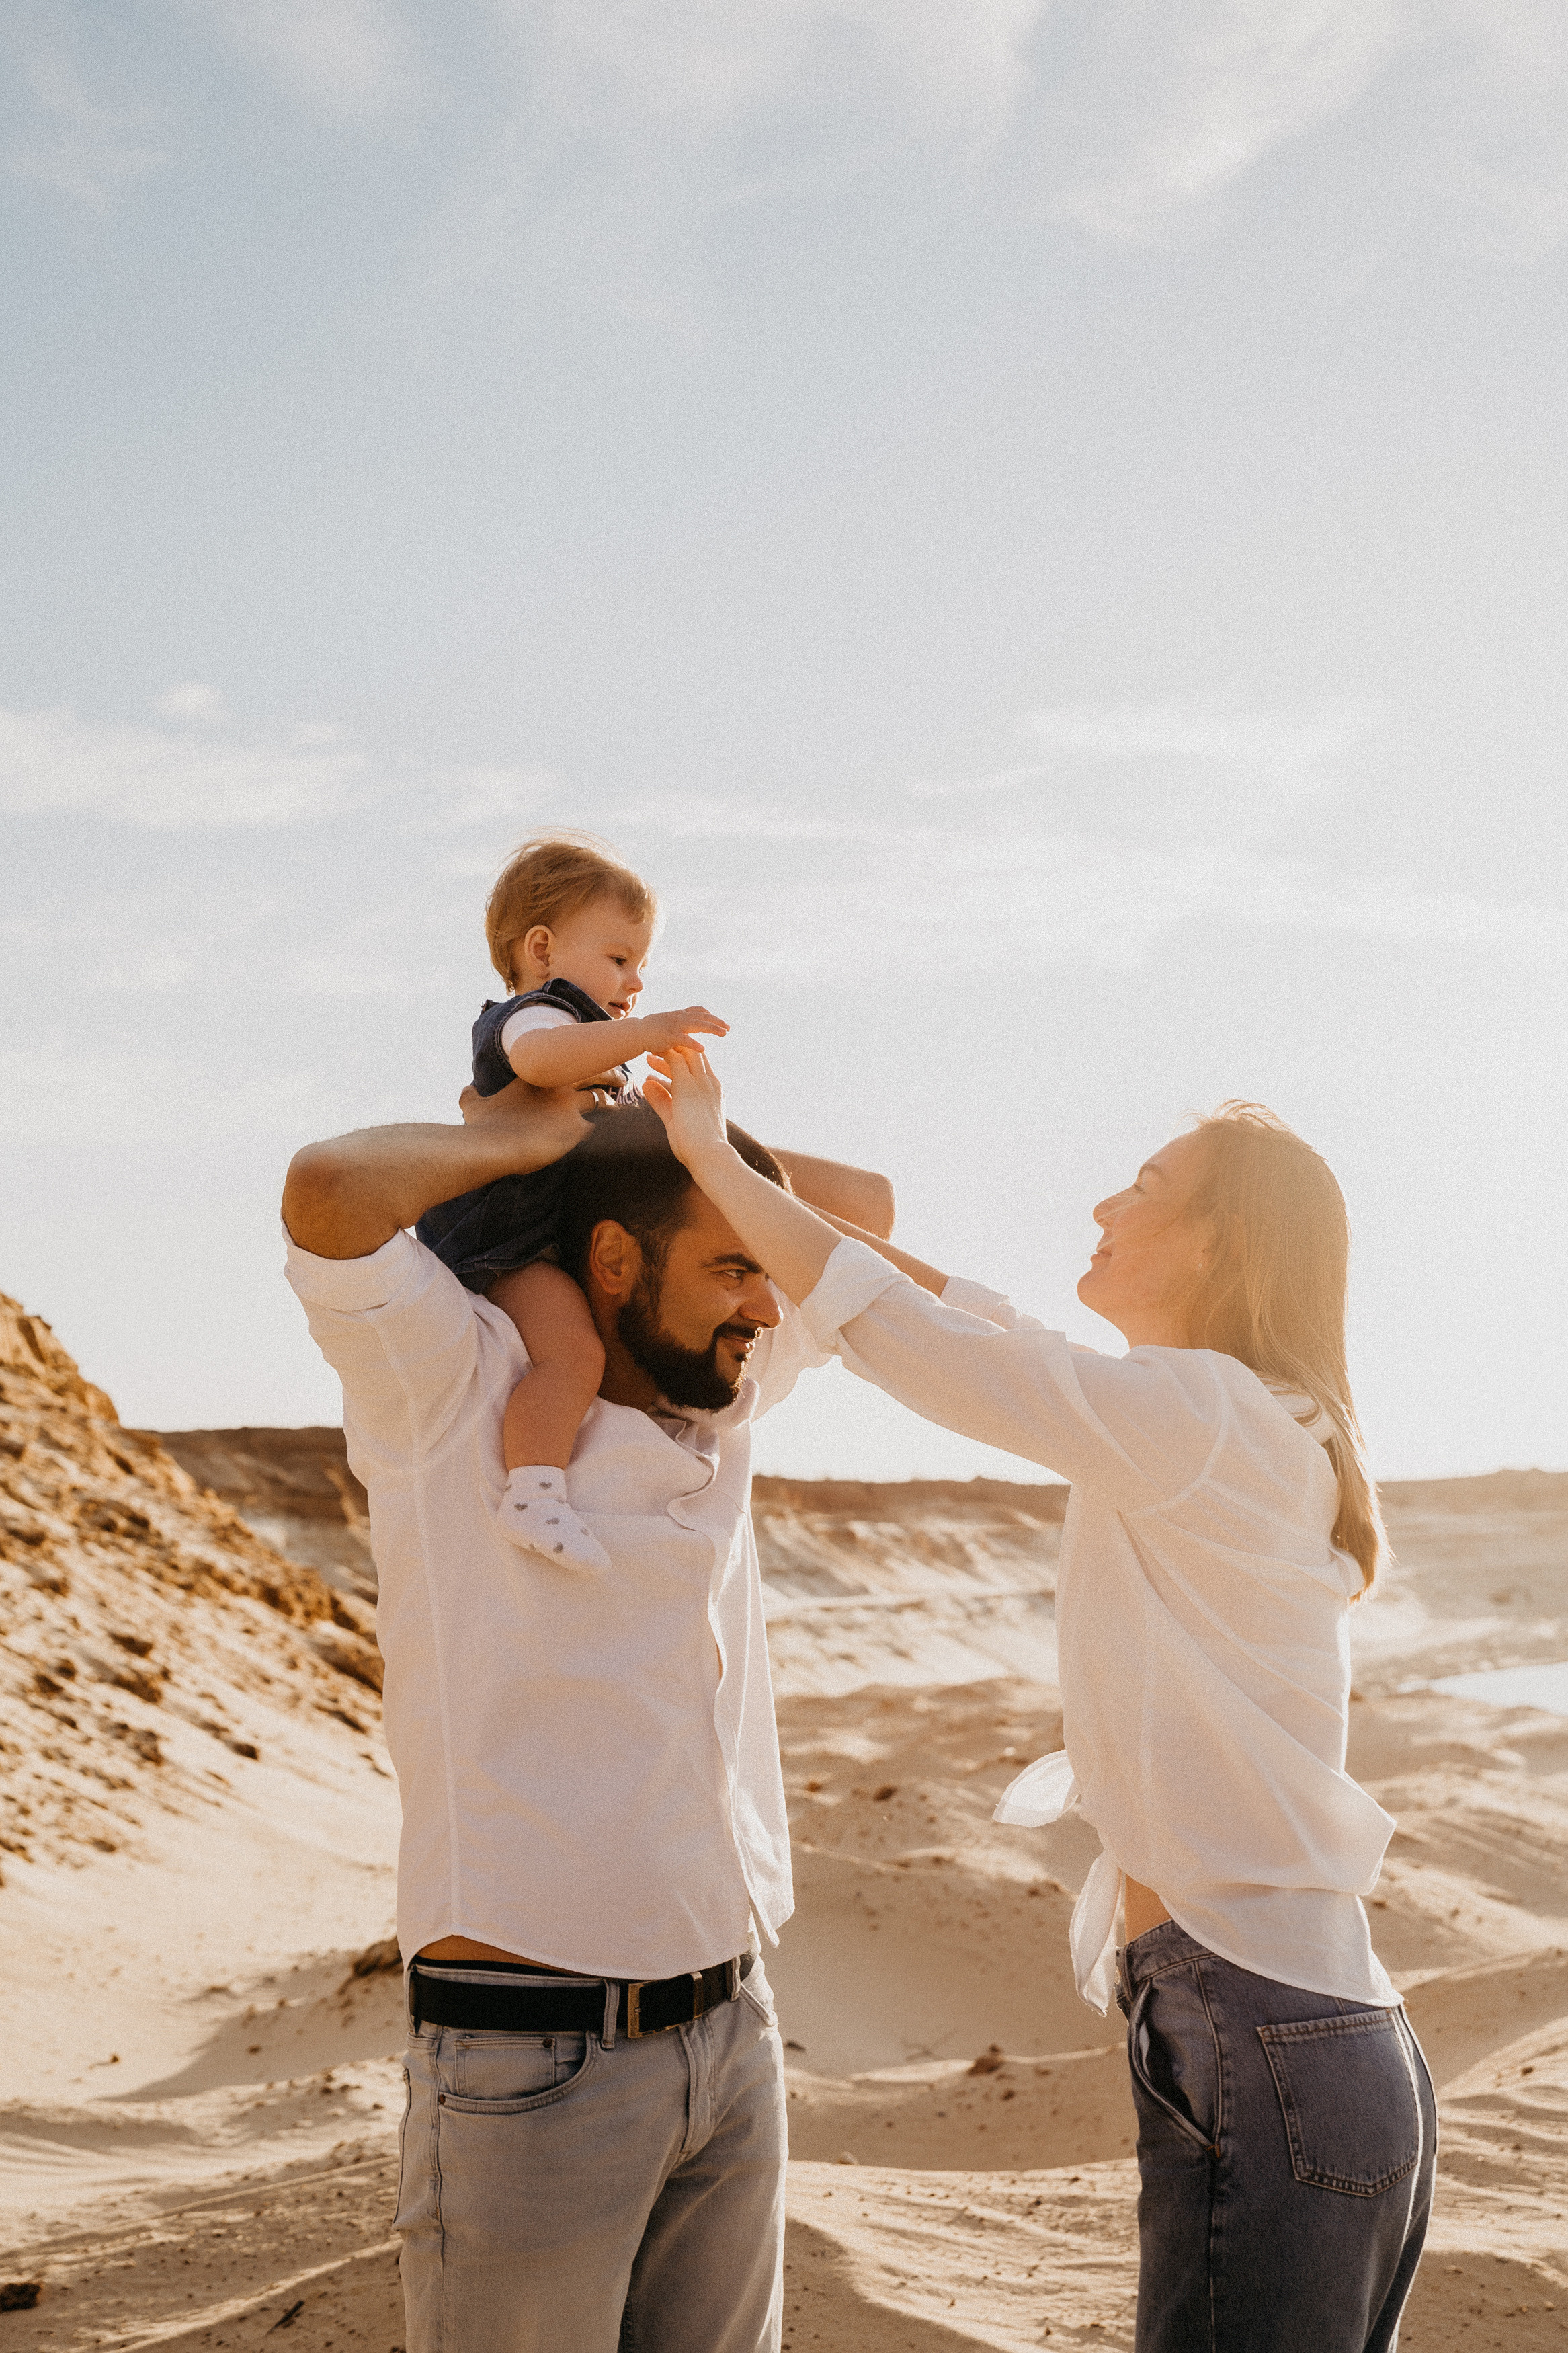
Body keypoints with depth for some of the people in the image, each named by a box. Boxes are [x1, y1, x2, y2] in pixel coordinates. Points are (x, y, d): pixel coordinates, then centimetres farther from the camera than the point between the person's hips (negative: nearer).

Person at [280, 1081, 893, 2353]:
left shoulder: (721, 1399, 10)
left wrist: (656, 1137, 10)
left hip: (732, 2038, 7)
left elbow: (861, 1208, 22)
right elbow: (329, 1190, -26)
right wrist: (522, 1139, -8)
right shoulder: (462, 1392, -8)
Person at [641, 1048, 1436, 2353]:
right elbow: (982, 1327, 21)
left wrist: (710, 1156, -4)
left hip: (1262, 2057, -10)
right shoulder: (1258, 1435, 14)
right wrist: (749, 1171, 18)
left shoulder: (1201, 1414, -14)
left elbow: (896, 1329, -17)